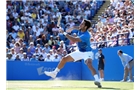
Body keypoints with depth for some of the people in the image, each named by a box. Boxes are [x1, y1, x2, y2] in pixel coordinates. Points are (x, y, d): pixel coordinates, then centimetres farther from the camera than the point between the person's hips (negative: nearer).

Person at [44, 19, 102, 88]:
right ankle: (54, 73, 26)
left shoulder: (86, 35, -32)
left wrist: (64, 33, -33)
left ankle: (97, 81, -43)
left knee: (89, 64, -38)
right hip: (80, 51, 9)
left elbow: (74, 40, -39)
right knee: (64, 59, 10)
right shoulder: (80, 30, -7)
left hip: (87, 52, -9)